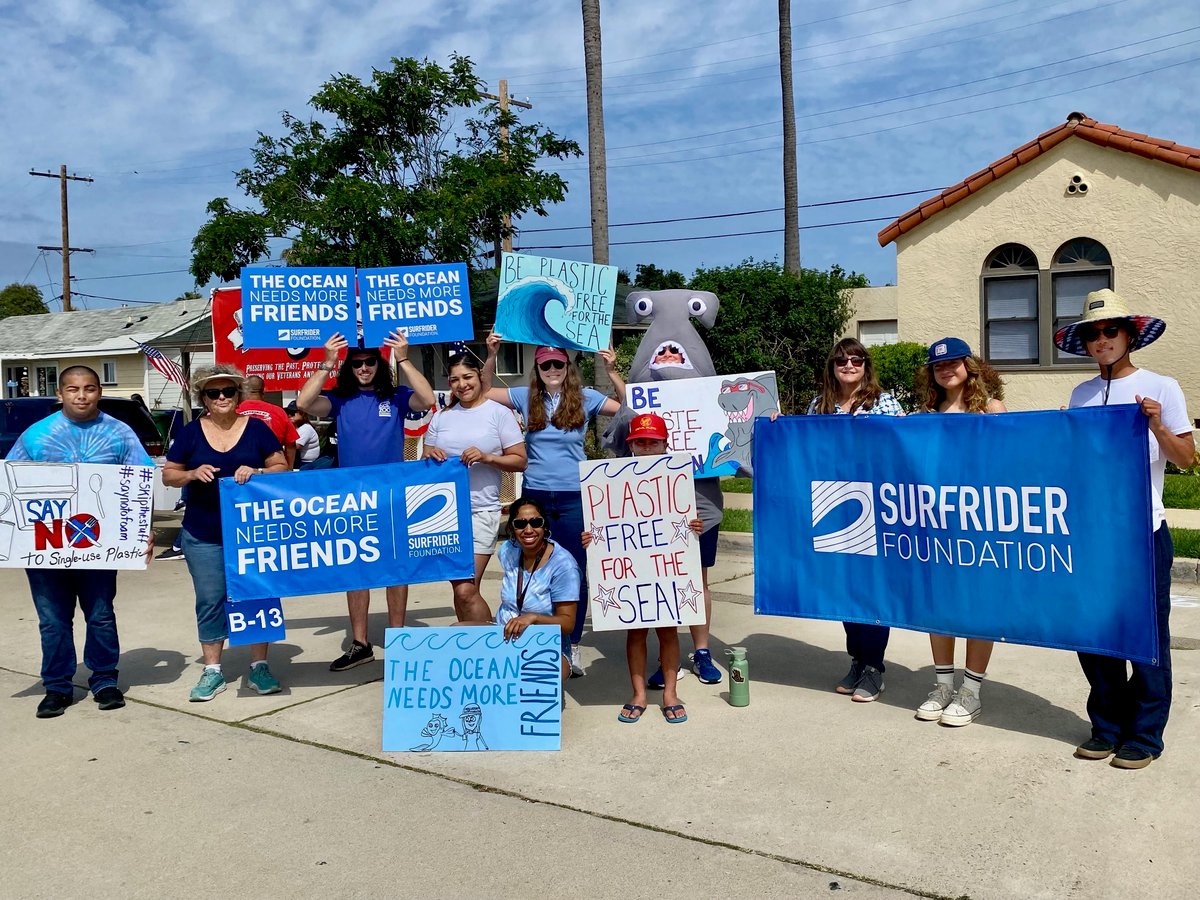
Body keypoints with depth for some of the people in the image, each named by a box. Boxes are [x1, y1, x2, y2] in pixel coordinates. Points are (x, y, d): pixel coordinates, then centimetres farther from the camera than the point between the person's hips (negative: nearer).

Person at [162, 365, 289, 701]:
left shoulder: (256, 428, 0)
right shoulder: (191, 432, 3)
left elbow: (282, 467, 2)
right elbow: (168, 474, 7)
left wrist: (256, 472, -17)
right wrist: (193, 474, -13)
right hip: (203, 535, 1)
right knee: (210, 601, 6)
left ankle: (259, 666, 16)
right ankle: (212, 671, 16)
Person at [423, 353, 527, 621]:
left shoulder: (499, 414, 1)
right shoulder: (441, 417, 14)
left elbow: (520, 461, -1)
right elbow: (426, 459, 18)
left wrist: (487, 457, -17)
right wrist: (431, 456, -5)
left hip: (481, 511, -5)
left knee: (466, 591, -12)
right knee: (459, 588, 8)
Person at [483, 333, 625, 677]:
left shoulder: (585, 397, 1)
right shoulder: (527, 397, 5)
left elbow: (628, 408, -3)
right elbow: (485, 393, 11)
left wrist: (612, 371, -13)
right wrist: (491, 355, 0)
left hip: (574, 496, -2)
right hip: (535, 494, 2)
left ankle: (573, 645, 16)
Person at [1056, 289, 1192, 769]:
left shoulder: (1161, 387, -1)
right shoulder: (1081, 394, 11)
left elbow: (1186, 459, -5)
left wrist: (1158, 426, -21)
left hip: (1142, 530, -4)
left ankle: (1144, 734, 15)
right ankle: (1107, 727, 22)